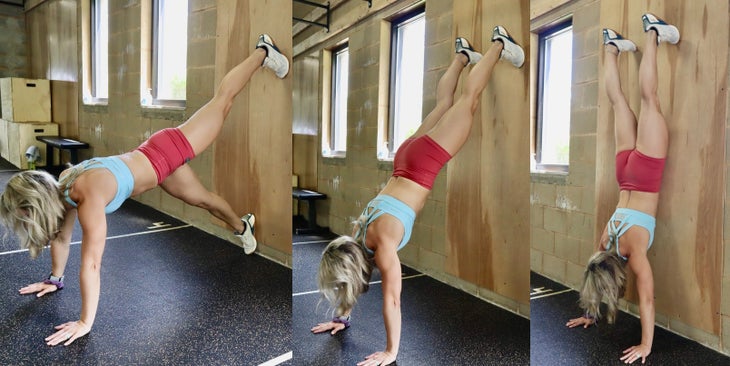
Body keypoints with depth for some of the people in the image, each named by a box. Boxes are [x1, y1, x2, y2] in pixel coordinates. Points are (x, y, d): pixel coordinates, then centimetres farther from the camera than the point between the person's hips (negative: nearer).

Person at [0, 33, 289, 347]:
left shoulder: (89, 196, -37)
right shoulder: (62, 187, -13)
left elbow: (91, 264, -37)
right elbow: (61, 235, 4)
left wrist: (85, 323, -31)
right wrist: (55, 279, 13)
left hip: (168, 151, -5)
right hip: (154, 161, 5)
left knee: (221, 102, 12)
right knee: (203, 199, 23)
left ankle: (263, 52, 33)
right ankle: (242, 226, 51)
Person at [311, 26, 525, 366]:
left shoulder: (382, 240, -26)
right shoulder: (357, 238, -8)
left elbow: (392, 298, -25)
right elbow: (348, 279, 7)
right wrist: (341, 318, 11)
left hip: (424, 161, -4)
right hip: (406, 158, 4)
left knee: (468, 99, 13)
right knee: (443, 104, 27)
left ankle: (500, 44, 30)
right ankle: (462, 54, 49)